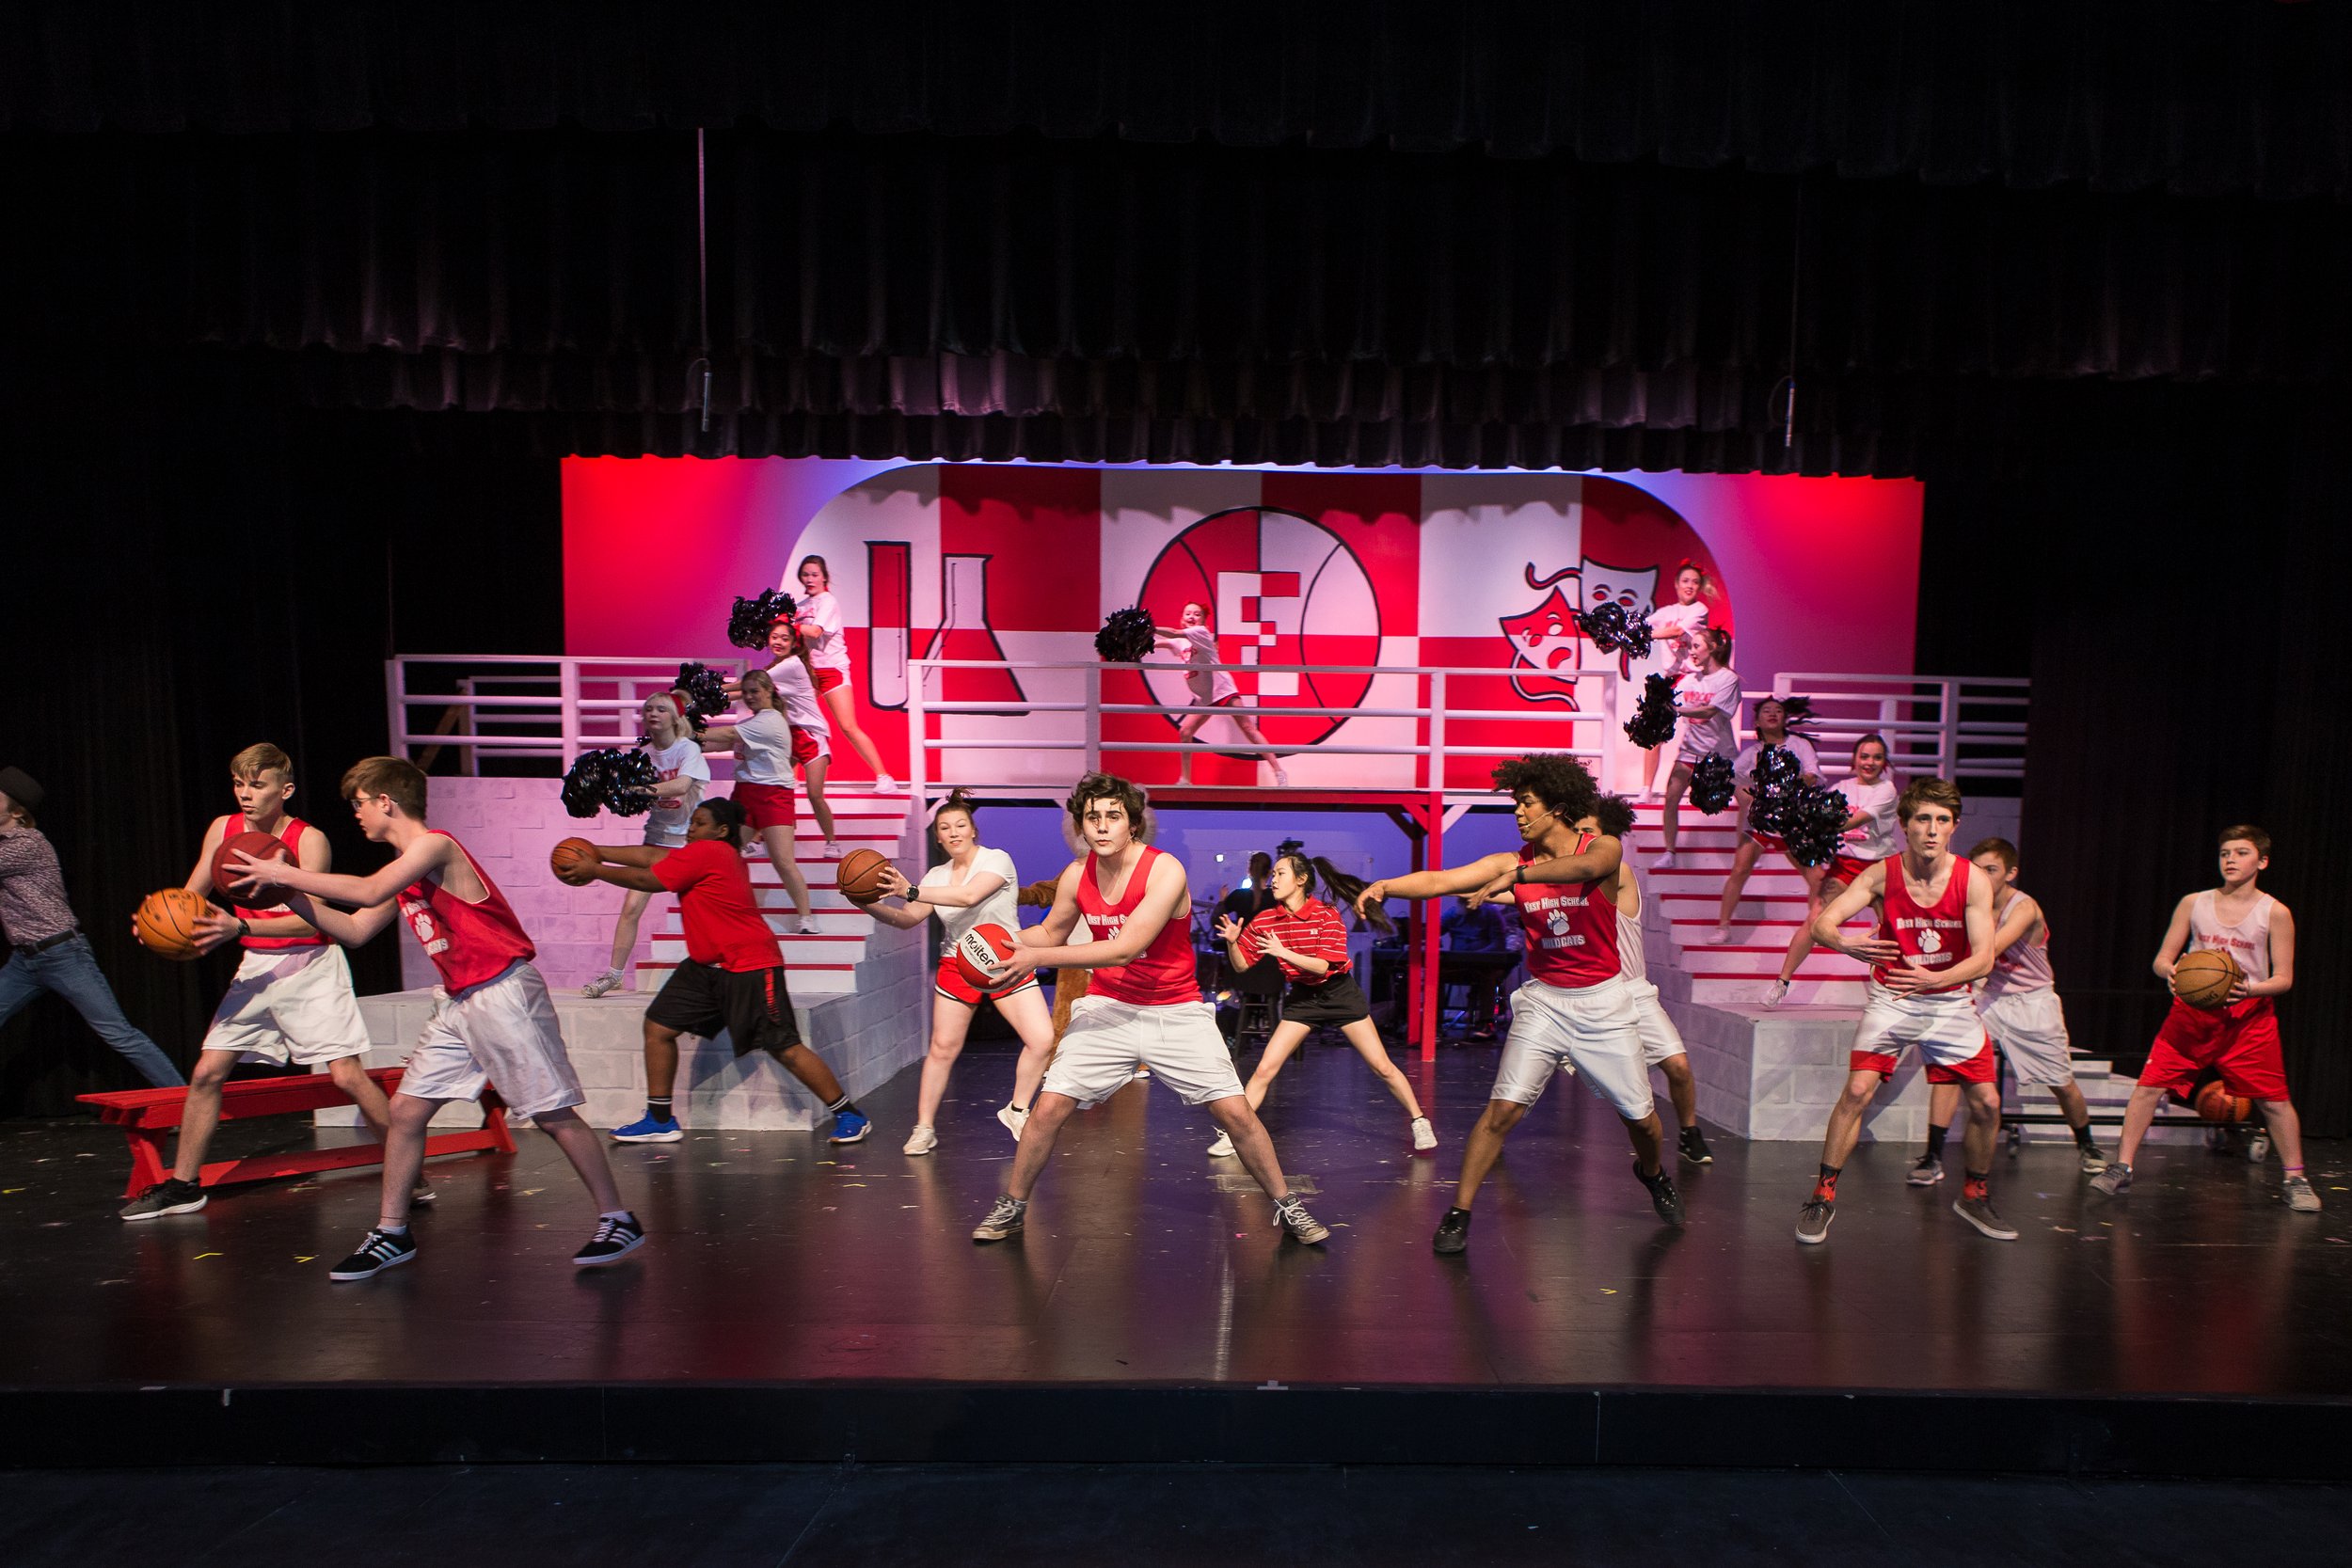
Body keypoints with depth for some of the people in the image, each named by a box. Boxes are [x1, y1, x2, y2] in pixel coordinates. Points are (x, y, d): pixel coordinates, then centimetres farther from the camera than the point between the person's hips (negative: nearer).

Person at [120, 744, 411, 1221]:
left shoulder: (308, 840, -15)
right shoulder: (223, 830, 1)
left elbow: (312, 919, -23)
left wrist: (239, 927, -34)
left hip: (311, 965, -5)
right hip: (257, 966, 6)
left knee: (348, 1075, -10)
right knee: (206, 1072, 5)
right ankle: (183, 1184, 23)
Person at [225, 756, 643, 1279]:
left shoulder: (435, 845, -12)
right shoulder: (404, 870, 16)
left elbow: (368, 891, -25)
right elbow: (354, 930, 19)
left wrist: (285, 873, -15)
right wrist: (289, 892, 12)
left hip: (503, 994, -9)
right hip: (456, 1002, 9)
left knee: (553, 1114, -5)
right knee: (405, 1111, 8)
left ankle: (619, 1222, 4)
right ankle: (392, 1234, 22)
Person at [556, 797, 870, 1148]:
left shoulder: (707, 852, -15)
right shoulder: (711, 853, 13)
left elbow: (647, 880, -8)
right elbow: (651, 855, 14)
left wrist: (595, 871, 2)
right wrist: (597, 852, 12)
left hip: (750, 967, -11)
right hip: (707, 965, 11)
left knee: (786, 1049, -9)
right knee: (658, 1026, 8)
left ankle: (850, 1116, 2)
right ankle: (659, 1120, 19)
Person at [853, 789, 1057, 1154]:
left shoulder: (997, 860, -11)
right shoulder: (937, 875, 5)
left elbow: (968, 896, -28)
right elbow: (907, 919, 3)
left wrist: (911, 891, -34)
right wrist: (870, 905, -15)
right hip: (957, 967, 3)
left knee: (1042, 1040, -13)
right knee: (942, 1049, 0)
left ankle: (1017, 1111, 10)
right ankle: (924, 1128, 15)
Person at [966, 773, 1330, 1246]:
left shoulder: (1165, 871, -22)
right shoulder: (1076, 875, -6)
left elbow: (1124, 948, -30)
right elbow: (1052, 931, 13)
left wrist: (1037, 958, -30)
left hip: (1176, 1011, -3)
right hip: (1107, 1007, 3)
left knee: (1234, 1111, -6)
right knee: (1048, 1108, -6)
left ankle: (1286, 1206, 16)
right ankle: (1012, 1207, 17)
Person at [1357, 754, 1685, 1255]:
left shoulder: (1606, 848, -10)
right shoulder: (1511, 861, -4)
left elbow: (1585, 867, -35)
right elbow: (1440, 881, -14)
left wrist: (1517, 874, -46)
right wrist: (1386, 885, -31)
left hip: (1604, 1002, 0)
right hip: (1542, 1001, 1)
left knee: (1639, 1114, 10)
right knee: (1503, 1108, -11)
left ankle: (1654, 1174, 45)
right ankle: (1458, 1213, -2)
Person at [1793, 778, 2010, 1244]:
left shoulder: (1973, 881, -12)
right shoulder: (1882, 875, -15)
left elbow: (1984, 958, -17)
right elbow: (1821, 923, -22)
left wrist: (1932, 979, -35)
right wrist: (1846, 944, -45)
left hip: (1951, 1001, 2)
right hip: (1891, 999, -2)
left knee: (1987, 1102, 1)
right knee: (1857, 1091, -14)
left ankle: (1974, 1196, 27)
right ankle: (1823, 1196, -2)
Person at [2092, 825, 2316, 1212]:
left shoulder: (2275, 913, 0)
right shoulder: (2193, 904, 4)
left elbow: (2284, 979, -2)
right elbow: (2161, 960, 5)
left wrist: (2251, 989, -23)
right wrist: (2171, 972, -19)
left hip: (2249, 1017, -1)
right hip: (2192, 1011, 1)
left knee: (2274, 1100, 1)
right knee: (2149, 1085, -6)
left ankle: (2295, 1180, 21)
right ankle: (2121, 1169, 0)